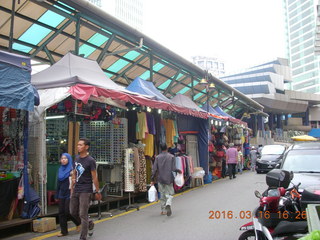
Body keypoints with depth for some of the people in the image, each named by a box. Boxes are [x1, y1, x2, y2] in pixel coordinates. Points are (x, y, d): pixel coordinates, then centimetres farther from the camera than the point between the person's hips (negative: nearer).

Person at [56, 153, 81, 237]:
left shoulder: (71, 170, -9)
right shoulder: (60, 169, 11)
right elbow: (58, 183, 18)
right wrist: (57, 195, 18)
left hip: (69, 194, -7)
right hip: (62, 194, 7)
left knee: (68, 212, -5)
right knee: (61, 213, 6)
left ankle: (78, 223, 20)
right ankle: (64, 231, 15)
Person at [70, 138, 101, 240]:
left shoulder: (90, 160, -11)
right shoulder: (76, 158, 9)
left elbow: (94, 177, -10)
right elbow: (74, 174, 15)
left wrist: (97, 192, -9)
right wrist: (72, 188, 14)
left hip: (85, 191, -7)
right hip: (76, 190, 7)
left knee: (83, 214, -2)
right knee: (73, 212, 14)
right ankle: (89, 224, 37)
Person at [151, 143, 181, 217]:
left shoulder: (157, 157, 0)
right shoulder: (171, 156, -5)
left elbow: (154, 169, -2)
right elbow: (173, 169, -9)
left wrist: (152, 179, 4)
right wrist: (179, 171, 11)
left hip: (160, 179, 2)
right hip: (169, 179, -2)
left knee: (162, 195, 13)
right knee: (170, 193, 6)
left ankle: (163, 210, 17)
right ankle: (168, 204, -22)